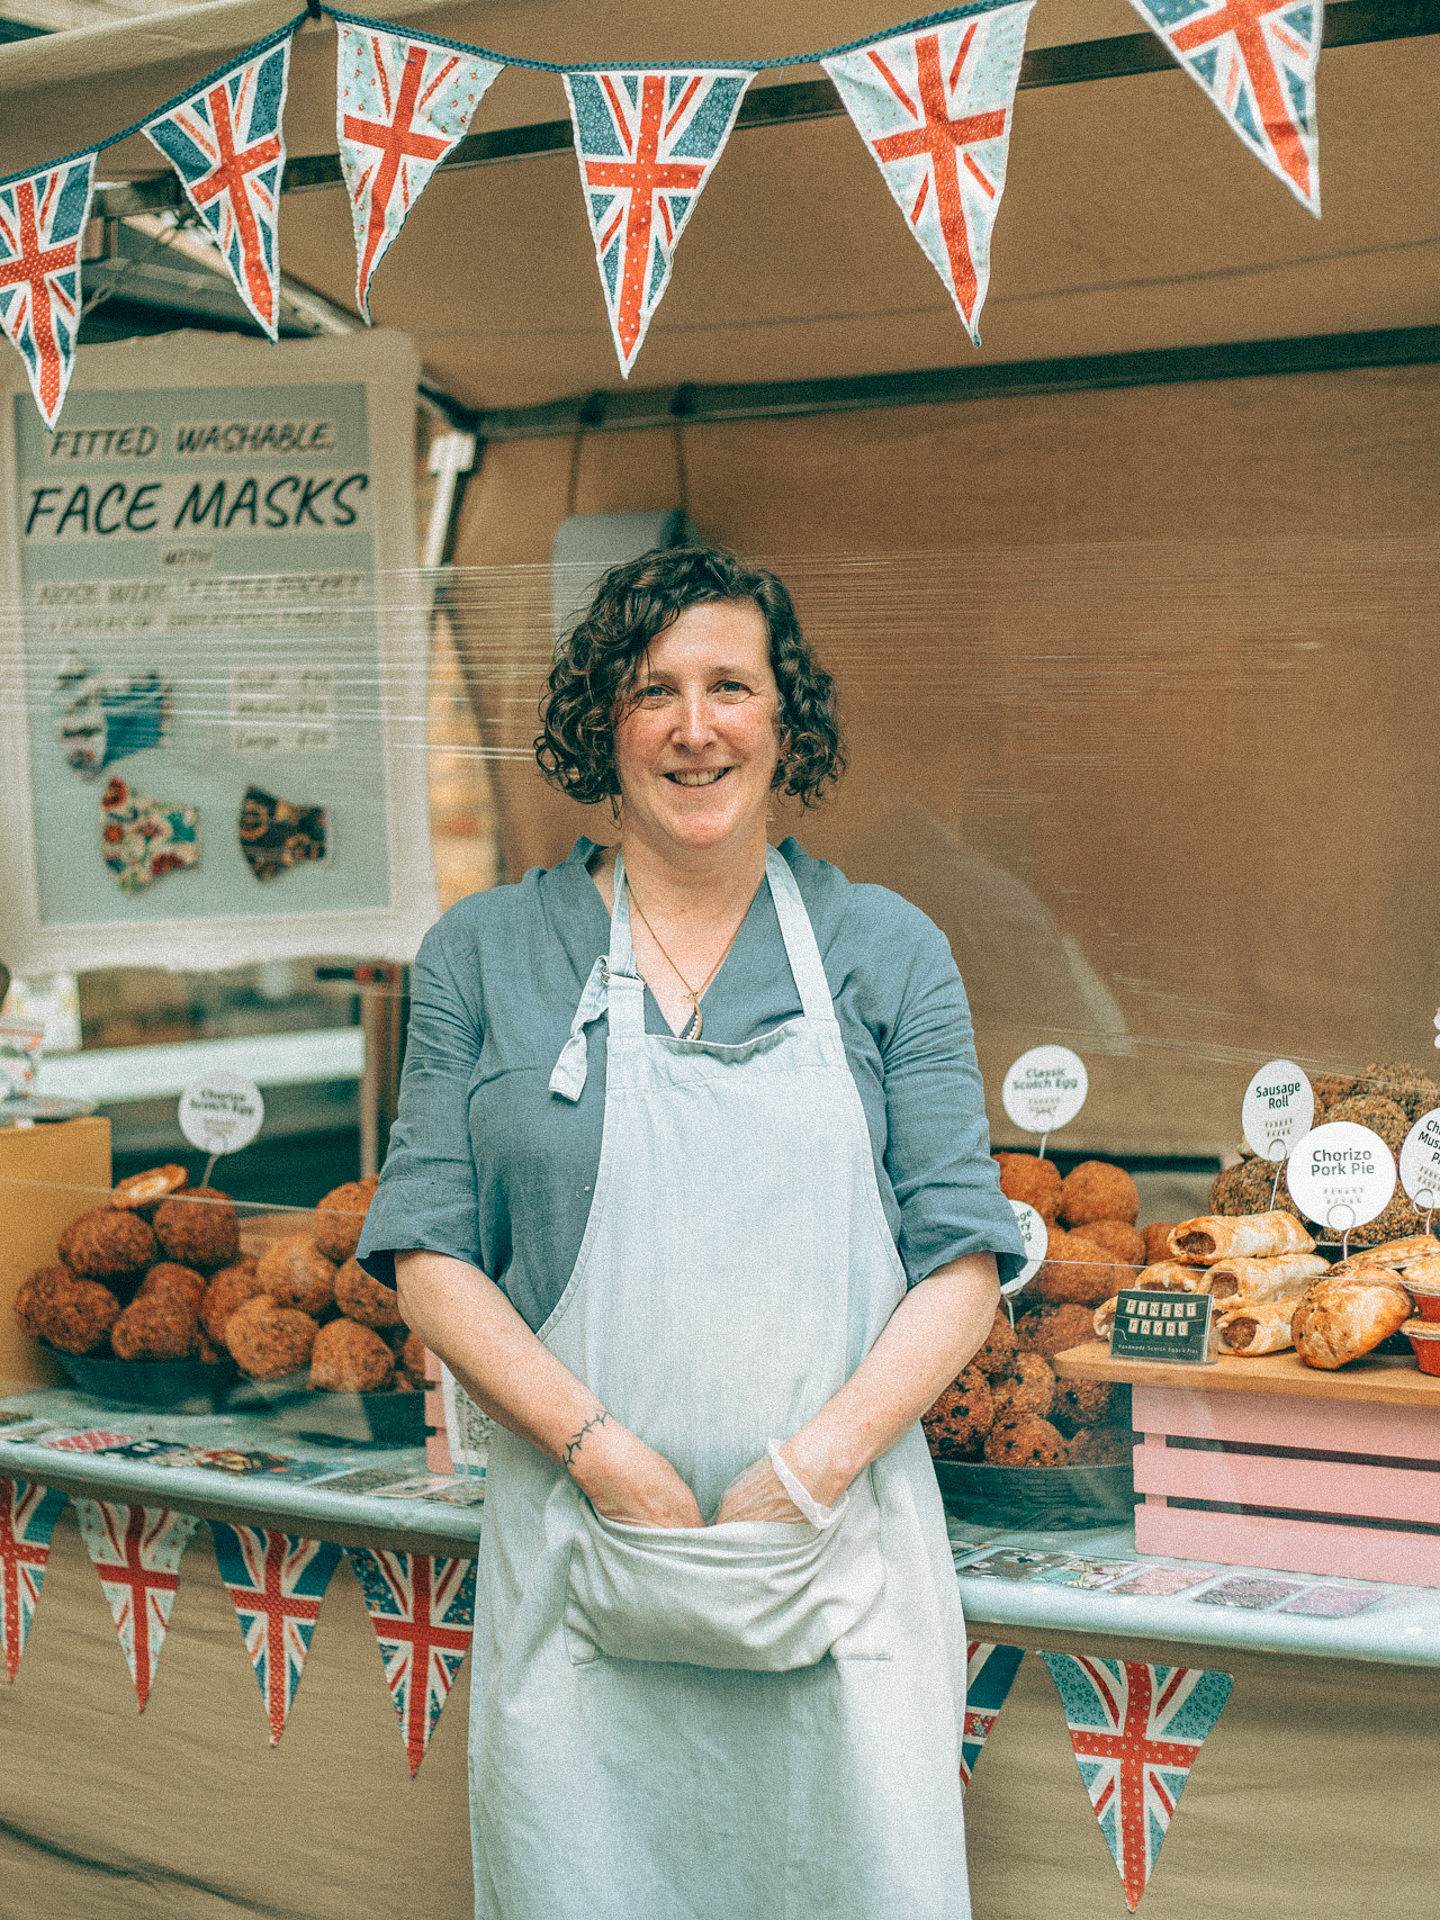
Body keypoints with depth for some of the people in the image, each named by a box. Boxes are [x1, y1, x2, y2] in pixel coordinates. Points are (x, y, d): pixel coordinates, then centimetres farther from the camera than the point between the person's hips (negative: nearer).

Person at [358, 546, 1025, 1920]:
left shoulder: (888, 954, 7)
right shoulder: (485, 955, 6)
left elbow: (962, 1264, 2)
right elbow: (430, 1264, 2)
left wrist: (810, 1469, -12)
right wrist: (608, 1457, -12)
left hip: (840, 1554, 0)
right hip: (579, 1548, 0)